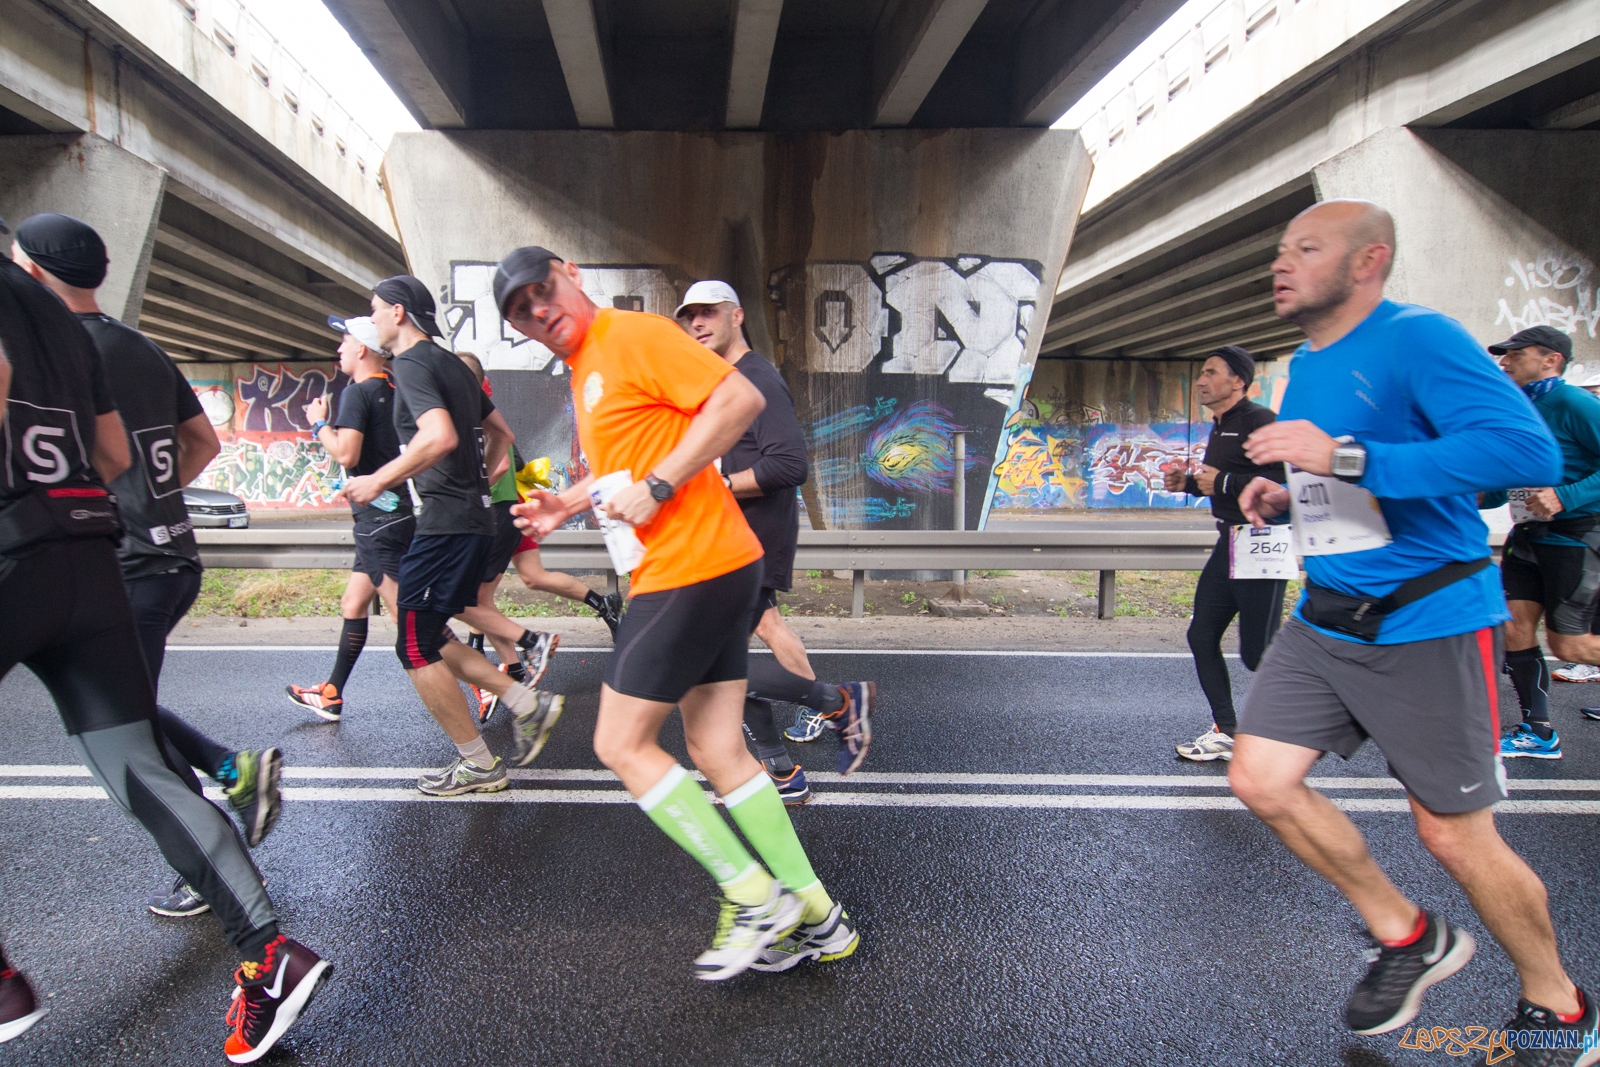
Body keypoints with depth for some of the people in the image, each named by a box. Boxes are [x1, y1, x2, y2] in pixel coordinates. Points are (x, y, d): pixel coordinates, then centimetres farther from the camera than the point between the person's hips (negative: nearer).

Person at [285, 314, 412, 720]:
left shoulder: (357, 393, -12)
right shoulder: (392, 390, 13)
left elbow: (346, 455, -22)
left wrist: (319, 423, -5)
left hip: (378, 519, -10)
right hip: (391, 515, 10)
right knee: (353, 605, 19)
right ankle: (331, 696, 30)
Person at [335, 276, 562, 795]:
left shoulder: (412, 363, -11)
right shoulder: (452, 364, 17)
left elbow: (440, 437, -28)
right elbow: (501, 433, 26)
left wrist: (377, 481, -19)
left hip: (446, 523, -9)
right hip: (475, 517, 9)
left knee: (416, 649, 1)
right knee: (430, 637, 17)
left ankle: (478, 765, 10)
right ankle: (527, 703, 14)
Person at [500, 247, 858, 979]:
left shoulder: (633, 335, -9)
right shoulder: (584, 370, 21)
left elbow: (741, 399, -18)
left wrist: (655, 486, -20)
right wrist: (570, 504, 16)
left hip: (694, 568, -10)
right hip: (710, 570, 10)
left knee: (621, 745, -1)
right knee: (718, 753, 11)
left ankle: (755, 897, 7)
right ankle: (816, 918, 20)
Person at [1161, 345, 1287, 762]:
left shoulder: (1259, 420, -14)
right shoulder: (1220, 426, 16)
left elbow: (1283, 480, -27)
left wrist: (1223, 482, -21)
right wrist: (1187, 483, 12)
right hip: (1229, 544, 10)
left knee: (1257, 652, -6)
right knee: (1201, 635, 9)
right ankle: (1226, 732, 19)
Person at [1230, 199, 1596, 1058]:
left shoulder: (1418, 338, -15)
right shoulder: (1304, 366, 11)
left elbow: (1529, 450, -29)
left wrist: (1344, 457, -32)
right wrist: (1286, 498, 5)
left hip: (1428, 625, -8)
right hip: (1325, 621, 8)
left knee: (1453, 834, 3)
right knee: (1259, 780, 2)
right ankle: (1405, 935, 25)